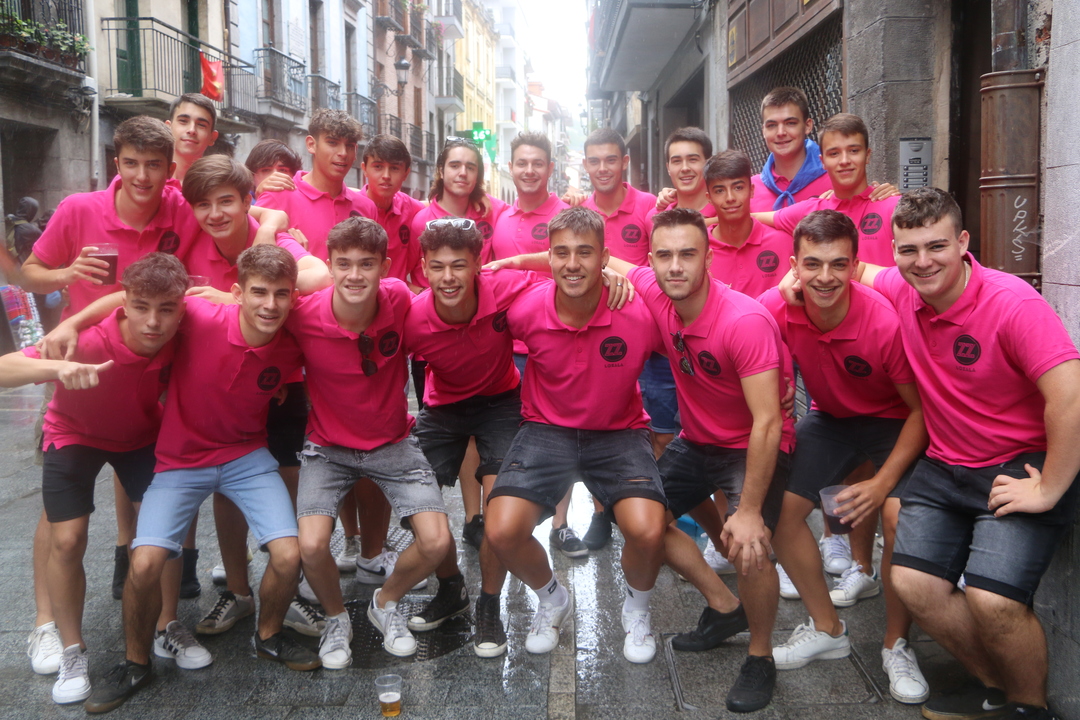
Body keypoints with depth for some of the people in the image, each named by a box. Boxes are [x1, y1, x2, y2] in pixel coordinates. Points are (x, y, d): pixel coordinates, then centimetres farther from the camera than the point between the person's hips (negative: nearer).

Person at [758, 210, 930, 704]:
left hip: (895, 422, -4)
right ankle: (828, 630, 10)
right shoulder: (775, 310, -22)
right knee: (777, 505, -11)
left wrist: (883, 483, -26)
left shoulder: (885, 322, -31)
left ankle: (897, 645, -2)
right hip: (830, 418, 4)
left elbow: (923, 408, -19)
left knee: (898, 515, -27)